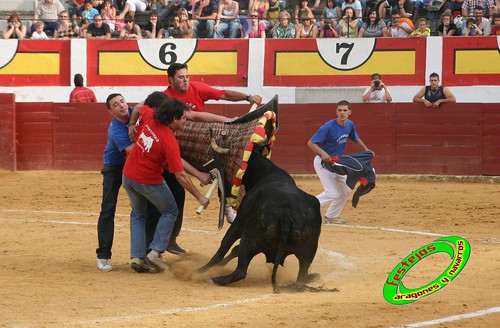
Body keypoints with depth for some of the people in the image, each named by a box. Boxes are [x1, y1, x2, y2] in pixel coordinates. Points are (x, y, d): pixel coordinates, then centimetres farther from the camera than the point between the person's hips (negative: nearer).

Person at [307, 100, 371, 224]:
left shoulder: (349, 125, -2)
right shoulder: (328, 127, -25)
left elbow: (356, 139, 19)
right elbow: (311, 143, -28)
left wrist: (366, 150, 5)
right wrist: (322, 153, -43)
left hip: (336, 163, 8)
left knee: (345, 190, 14)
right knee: (333, 193, -17)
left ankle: (331, 216, 29)